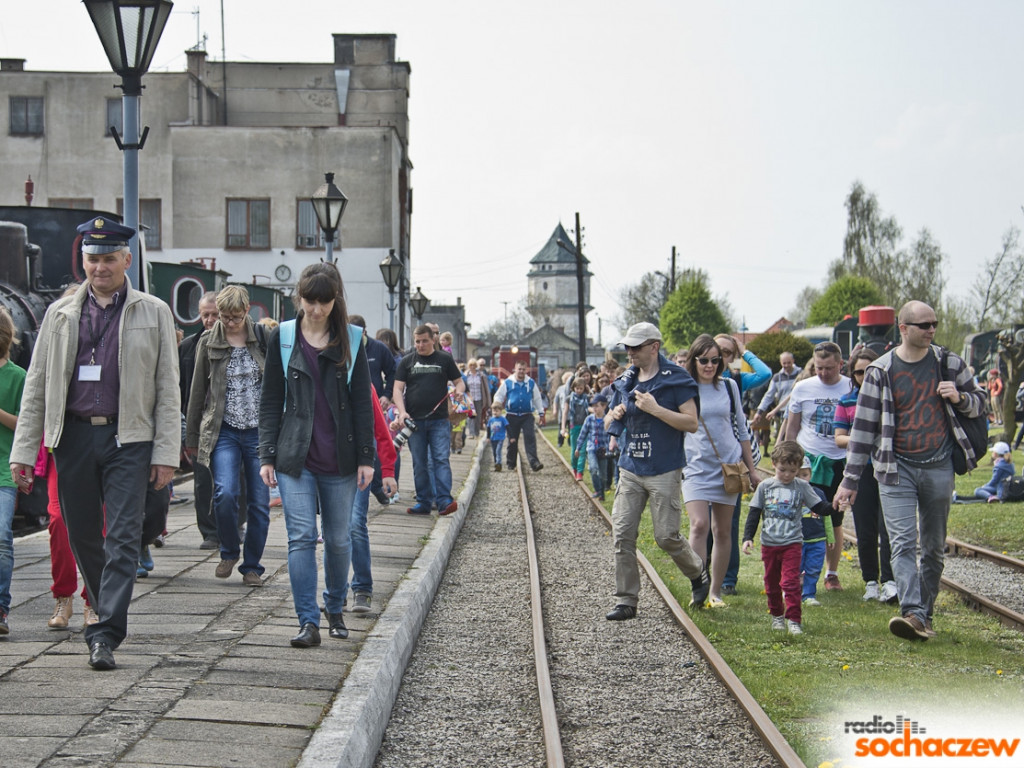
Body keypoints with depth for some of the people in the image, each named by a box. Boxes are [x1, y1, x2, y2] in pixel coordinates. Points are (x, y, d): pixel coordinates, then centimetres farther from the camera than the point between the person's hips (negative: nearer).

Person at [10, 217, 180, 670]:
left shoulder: (154, 313, 5)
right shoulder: (61, 314, 11)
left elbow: (168, 389, 3)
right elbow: (36, 386, 10)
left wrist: (166, 453, -4)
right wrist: (23, 451, 4)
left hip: (129, 439, -3)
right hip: (73, 436, 3)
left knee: (122, 538, -9)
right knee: (82, 535, 9)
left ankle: (105, 635, -9)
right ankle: (108, 611, 30)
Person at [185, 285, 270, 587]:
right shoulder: (208, 342, 4)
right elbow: (197, 392, 9)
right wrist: (191, 437, 10)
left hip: (260, 431, 0)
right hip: (223, 432, 0)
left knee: (259, 502, 1)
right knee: (224, 493, -17)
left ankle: (252, 566, 16)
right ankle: (229, 552, 8)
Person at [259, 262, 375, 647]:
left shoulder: (351, 340, 5)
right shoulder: (282, 338, 4)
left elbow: (363, 402, 6)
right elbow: (270, 400, 5)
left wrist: (366, 457, 1)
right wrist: (267, 455, 0)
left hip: (339, 457, 1)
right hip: (295, 456, -1)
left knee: (338, 538, 9)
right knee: (301, 536, -9)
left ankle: (335, 607, 30)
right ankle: (308, 622, -7)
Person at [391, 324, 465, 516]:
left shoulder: (445, 359, 9)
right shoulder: (407, 362, 10)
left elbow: (459, 382, 14)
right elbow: (398, 388, 5)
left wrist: (458, 391, -11)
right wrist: (402, 412, -10)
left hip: (439, 421, -2)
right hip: (414, 420, 2)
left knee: (441, 459, -10)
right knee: (419, 463, 5)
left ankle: (444, 500, -14)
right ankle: (423, 502, 10)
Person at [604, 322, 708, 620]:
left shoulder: (675, 380, -7)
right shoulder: (626, 381, 11)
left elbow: (691, 423, -13)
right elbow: (608, 424, 19)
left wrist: (655, 409, -20)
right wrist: (614, 415, -4)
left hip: (664, 472, -5)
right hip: (630, 470, 5)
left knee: (666, 536, -2)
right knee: (622, 535, -2)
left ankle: (699, 575, 27)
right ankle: (626, 601, 5)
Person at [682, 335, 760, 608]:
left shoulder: (729, 386, 6)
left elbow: (742, 429, 14)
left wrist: (751, 469, 15)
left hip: (728, 464, 2)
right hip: (696, 465, -2)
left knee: (723, 530, 5)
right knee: (699, 525, -16)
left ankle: (715, 591, 15)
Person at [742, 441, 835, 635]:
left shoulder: (802, 487, 0)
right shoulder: (765, 486, 2)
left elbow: (819, 508, -3)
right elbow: (754, 514, 5)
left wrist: (833, 507, -23)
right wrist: (748, 537, -3)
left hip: (792, 543, -2)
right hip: (769, 544, 2)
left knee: (791, 582, -11)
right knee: (772, 583, 11)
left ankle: (794, 619, -8)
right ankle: (777, 615, 28)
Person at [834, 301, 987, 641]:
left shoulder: (949, 364, 5)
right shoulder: (880, 372, -2)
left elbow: (980, 401, 16)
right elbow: (863, 427, 0)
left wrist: (959, 398, -9)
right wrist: (850, 481, -1)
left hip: (938, 467, 3)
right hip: (896, 469, -2)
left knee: (934, 547, 8)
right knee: (903, 542, -15)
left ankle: (925, 614, 19)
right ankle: (912, 613, -26)